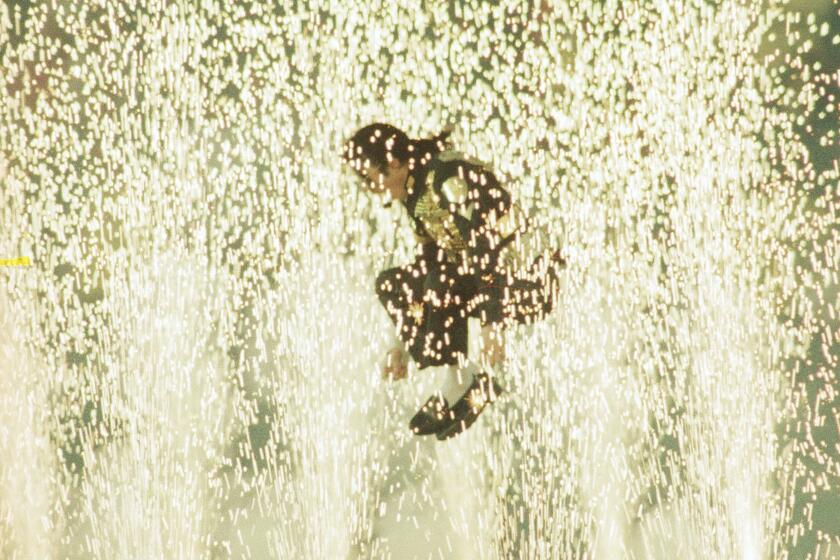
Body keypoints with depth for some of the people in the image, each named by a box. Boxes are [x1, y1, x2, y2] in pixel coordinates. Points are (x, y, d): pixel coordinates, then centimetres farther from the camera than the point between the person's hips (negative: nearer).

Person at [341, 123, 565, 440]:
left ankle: (470, 382, -12)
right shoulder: (416, 193, 9)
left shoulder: (449, 179, -21)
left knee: (439, 288, -31)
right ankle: (459, 381, -1)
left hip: (530, 277, -10)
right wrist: (402, 342, 15)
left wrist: (492, 329, -29)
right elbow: (425, 265, 14)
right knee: (391, 284, 5)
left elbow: (487, 251, -27)